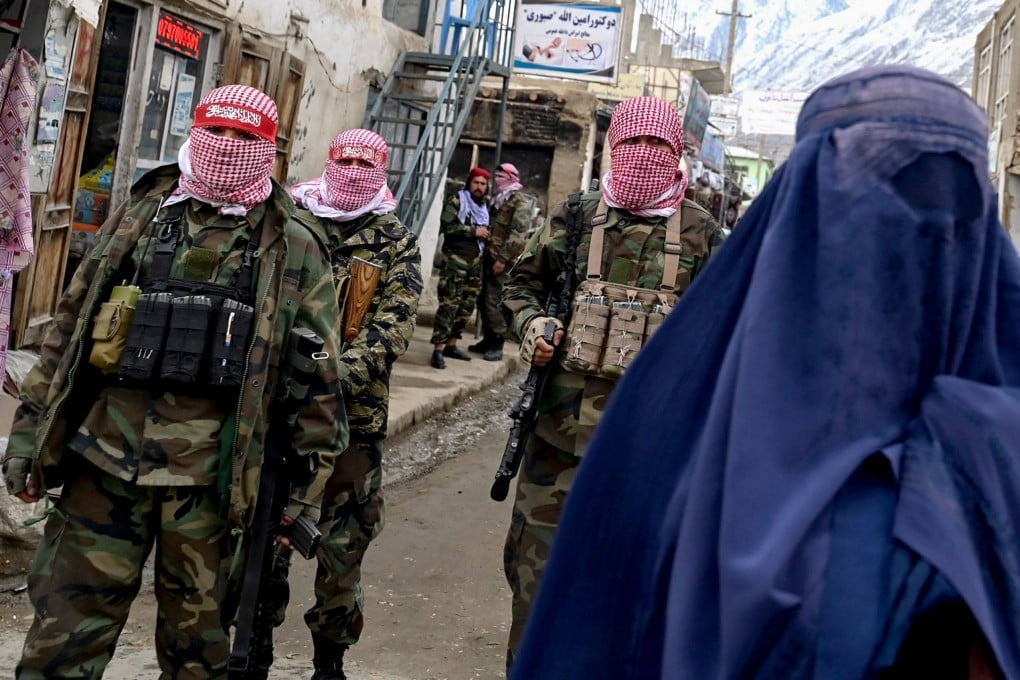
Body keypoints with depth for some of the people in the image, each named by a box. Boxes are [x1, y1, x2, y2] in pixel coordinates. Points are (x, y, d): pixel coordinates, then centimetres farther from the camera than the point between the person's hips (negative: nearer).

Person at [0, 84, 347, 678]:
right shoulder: (140, 218, 10)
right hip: (107, 457, 2)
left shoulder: (293, 248, 2)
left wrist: (309, 482, -1)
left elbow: (320, 376, 2)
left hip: (210, 474, -2)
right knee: (64, 628, 4)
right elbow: (68, 330, 13)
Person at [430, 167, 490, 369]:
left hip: (475, 261, 8)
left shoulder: (484, 207, 18)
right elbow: (447, 226, -17)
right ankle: (438, 350, -15)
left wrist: (486, 235, 10)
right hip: (455, 259, -8)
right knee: (449, 304, -13)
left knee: (467, 305, 9)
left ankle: (451, 345, 19)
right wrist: (473, 231, -16)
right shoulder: (456, 201, -4)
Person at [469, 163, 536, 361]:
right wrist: (485, 253, 17)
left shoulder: (520, 201, -7)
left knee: (492, 301, -11)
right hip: (489, 257, 9)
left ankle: (497, 344, -4)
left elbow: (518, 233, -16)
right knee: (483, 299, 9)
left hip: (502, 260, -9)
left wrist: (503, 258, -21)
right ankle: (488, 339, 19)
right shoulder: (498, 200, 20)